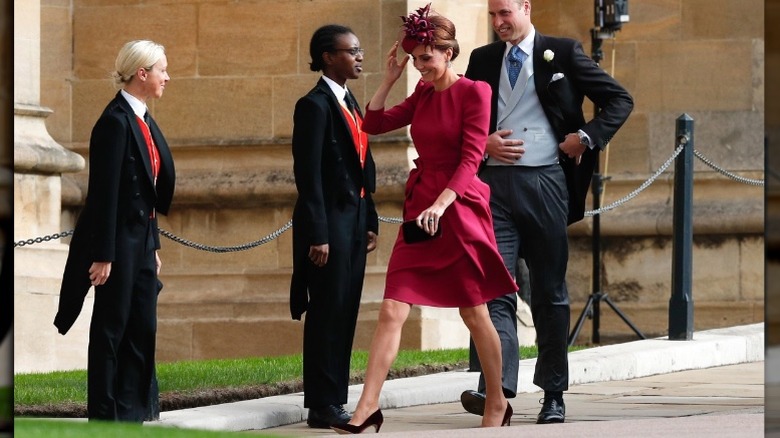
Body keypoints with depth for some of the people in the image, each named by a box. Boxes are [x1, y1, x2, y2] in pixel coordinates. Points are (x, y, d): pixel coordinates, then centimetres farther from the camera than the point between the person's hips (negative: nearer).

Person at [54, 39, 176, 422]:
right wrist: (103, 256, -20)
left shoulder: (143, 120, 11)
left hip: (142, 239, 9)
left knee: (143, 328, 10)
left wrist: (154, 245, 17)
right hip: (119, 238, -9)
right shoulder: (115, 121, -17)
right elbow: (104, 192, -19)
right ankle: (104, 416, 6)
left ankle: (131, 413, 17)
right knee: (111, 328, -1)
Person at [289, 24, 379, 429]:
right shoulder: (315, 105, -11)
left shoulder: (351, 104, 16)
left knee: (345, 315, 9)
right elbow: (309, 174, -15)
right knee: (327, 314, -5)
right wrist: (318, 236, -19)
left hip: (354, 222, 8)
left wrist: (370, 221, 14)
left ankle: (335, 400, 14)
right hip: (329, 222, -8)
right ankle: (322, 407, 0)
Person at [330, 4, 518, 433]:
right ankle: (368, 406, -9)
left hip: (459, 209, -5)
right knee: (391, 310, -6)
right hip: (420, 208, 6)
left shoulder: (473, 92, -7)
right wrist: (389, 78, 6)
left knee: (475, 314, 5)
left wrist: (441, 204, -26)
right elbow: (374, 123, 14)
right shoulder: (423, 95, 12)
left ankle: (497, 403, 20)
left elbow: (470, 158, -15)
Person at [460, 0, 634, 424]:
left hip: (546, 183, -2)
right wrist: (483, 142, -1)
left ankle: (553, 395, 12)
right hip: (496, 183, 2)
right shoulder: (482, 60, 12)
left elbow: (620, 99, 5)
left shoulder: (563, 53, 3)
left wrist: (587, 136, -7)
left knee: (550, 292, 6)